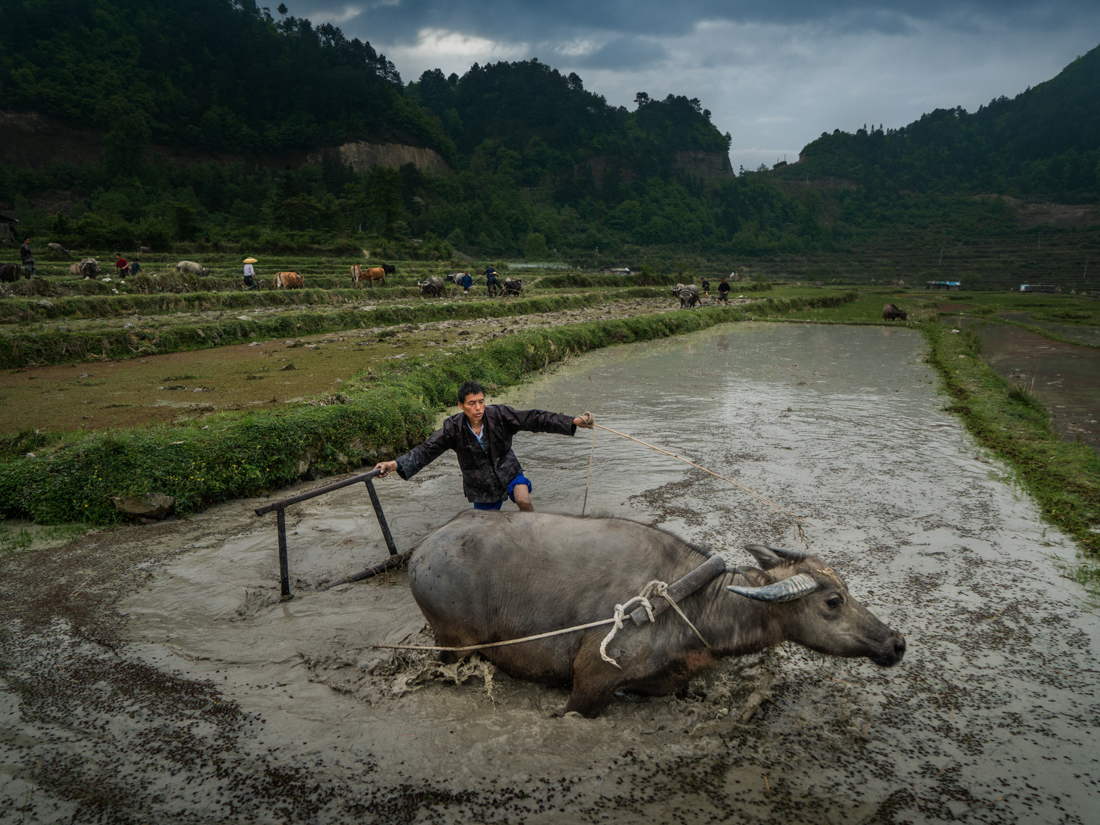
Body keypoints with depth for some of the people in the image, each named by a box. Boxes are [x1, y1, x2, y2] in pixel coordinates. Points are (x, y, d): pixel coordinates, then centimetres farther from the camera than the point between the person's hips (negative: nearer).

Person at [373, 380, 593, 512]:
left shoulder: (498, 415, -20)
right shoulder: (453, 428, -18)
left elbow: (534, 419, -22)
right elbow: (426, 450, -21)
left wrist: (574, 421, -29)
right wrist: (395, 464, -35)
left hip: (507, 470, -1)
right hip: (480, 484, 1)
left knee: (523, 500, -30)